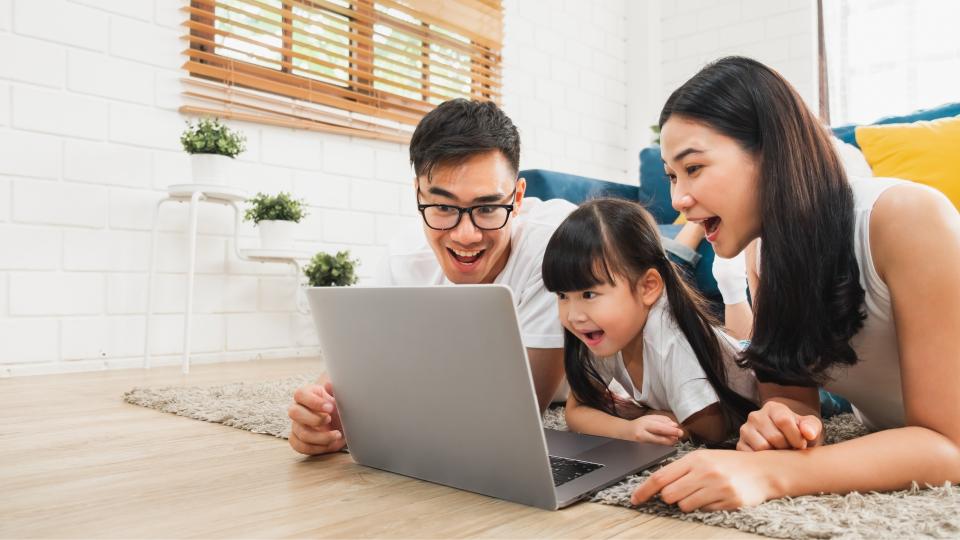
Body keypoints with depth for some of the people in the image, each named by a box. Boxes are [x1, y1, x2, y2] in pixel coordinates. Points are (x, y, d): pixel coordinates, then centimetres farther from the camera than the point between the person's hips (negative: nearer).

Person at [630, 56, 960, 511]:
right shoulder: (762, 255, -9)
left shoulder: (908, 220, -27)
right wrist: (776, 427, -29)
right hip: (884, 451, 4)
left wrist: (770, 473, -38)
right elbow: (791, 394, -7)